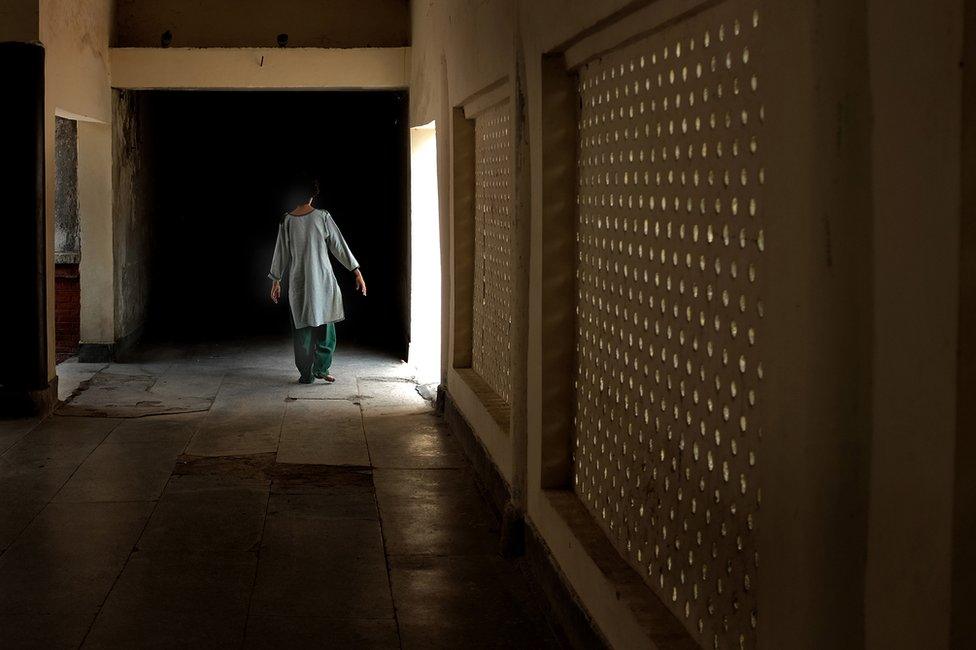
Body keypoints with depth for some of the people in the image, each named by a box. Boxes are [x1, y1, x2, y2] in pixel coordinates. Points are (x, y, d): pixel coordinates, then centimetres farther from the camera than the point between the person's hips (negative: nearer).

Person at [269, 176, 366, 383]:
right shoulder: (322, 217, -6)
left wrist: (276, 281, 14)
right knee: (325, 327, 8)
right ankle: (321, 368, 0)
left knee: (303, 329, 8)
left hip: (298, 282, 2)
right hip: (322, 280, -2)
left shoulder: (287, 221, -2)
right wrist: (357, 271, 2)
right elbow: (339, 246, -4)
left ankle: (306, 374, 8)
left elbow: (281, 253, 4)